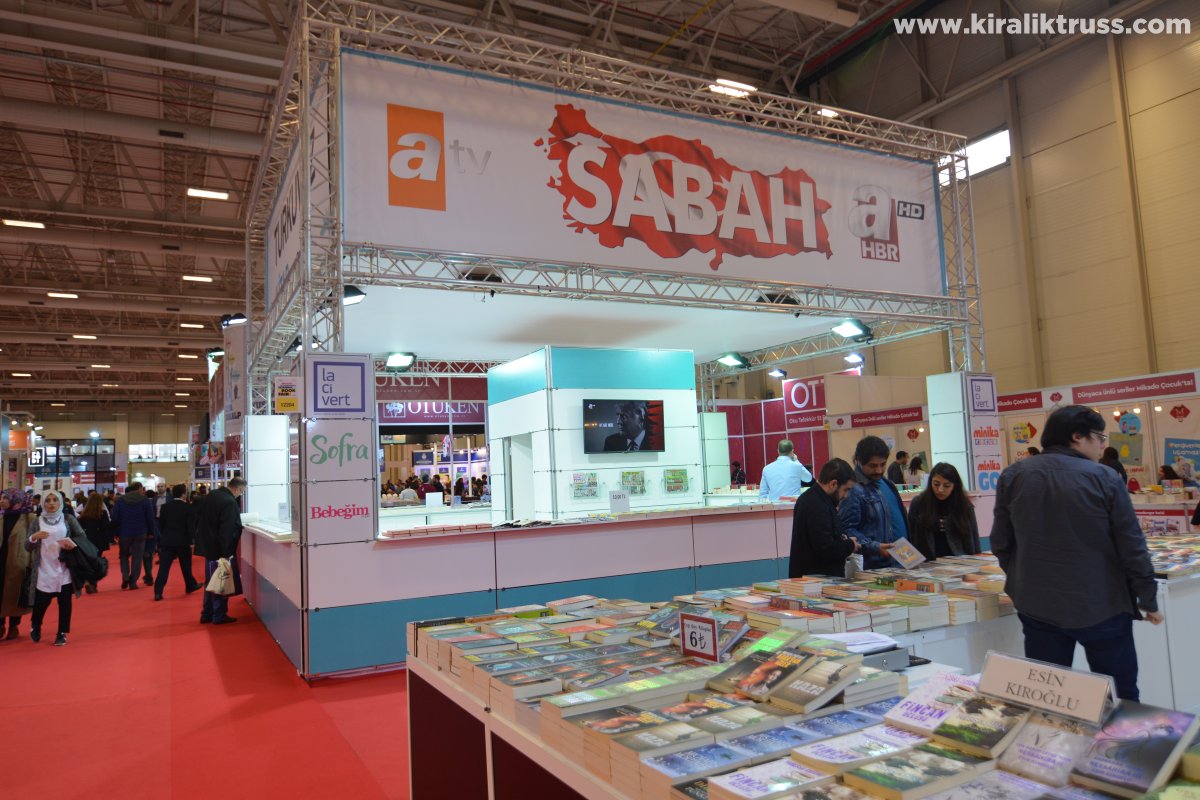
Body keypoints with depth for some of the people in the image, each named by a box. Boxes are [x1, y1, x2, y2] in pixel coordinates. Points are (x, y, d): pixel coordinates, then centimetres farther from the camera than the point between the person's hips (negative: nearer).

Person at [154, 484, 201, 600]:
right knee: (186, 566, 14)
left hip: (167, 541, 2)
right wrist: (191, 541, -3)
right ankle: (190, 586, 29)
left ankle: (158, 592, -7)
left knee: (164, 567, -1)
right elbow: (190, 526, -9)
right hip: (182, 541, -2)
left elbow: (160, 524, 7)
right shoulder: (188, 508, -8)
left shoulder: (165, 507, 2)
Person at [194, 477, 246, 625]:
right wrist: (226, 553, -20)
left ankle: (207, 614, 25)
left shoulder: (211, 496, 7)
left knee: (210, 581, 18)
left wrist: (200, 539, 22)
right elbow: (227, 531, -25)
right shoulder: (230, 503, -22)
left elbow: (197, 516, 16)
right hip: (219, 549, -9)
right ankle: (219, 616, 10)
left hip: (207, 545, 9)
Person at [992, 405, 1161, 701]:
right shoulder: (1104, 478, -10)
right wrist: (1148, 600, 5)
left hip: (1038, 606, 3)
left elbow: (1001, 543, 3)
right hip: (1101, 606, -2)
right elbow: (1132, 547, -7)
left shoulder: (1013, 476, -2)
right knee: (1120, 694, 15)